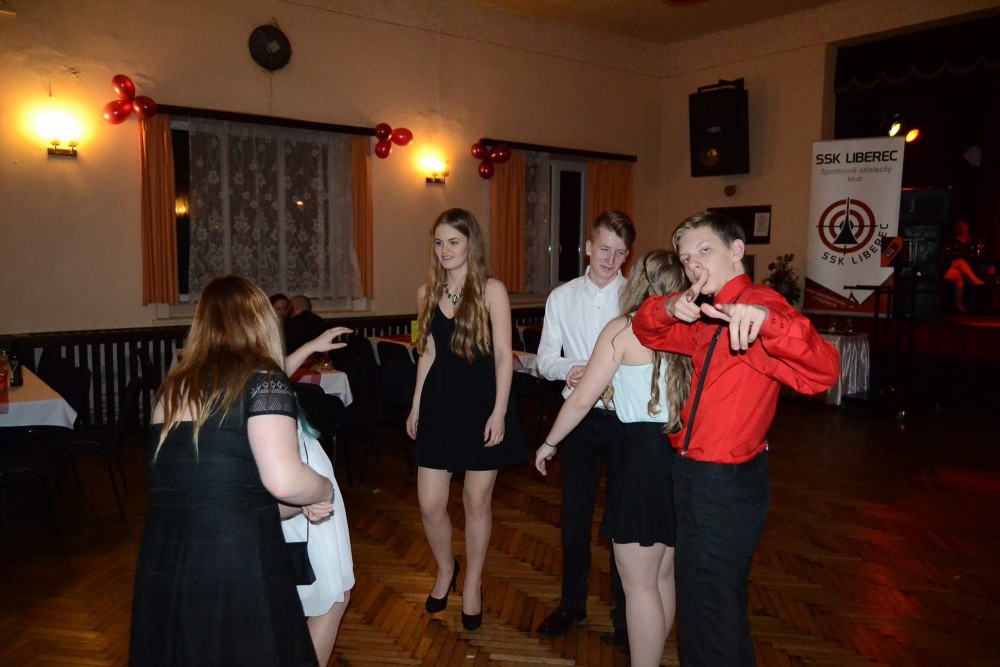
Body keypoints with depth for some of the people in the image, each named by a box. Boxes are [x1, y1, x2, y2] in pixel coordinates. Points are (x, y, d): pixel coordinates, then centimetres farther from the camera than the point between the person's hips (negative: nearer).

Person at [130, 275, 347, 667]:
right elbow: (282, 479, -22)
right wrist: (325, 490, -1)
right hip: (236, 568, -6)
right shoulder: (263, 378, -9)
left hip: (161, 568, 7)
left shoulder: (173, 387, 10)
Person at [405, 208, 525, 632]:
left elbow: (504, 355, -8)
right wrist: (416, 405, 11)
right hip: (440, 402, 4)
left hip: (482, 402, -4)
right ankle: (445, 569, 33)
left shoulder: (491, 290, -5)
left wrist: (499, 411, -14)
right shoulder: (427, 292, 8)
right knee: (430, 503, 3)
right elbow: (428, 353, 13)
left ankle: (472, 585, 29)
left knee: (477, 501, 7)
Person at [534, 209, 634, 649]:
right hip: (579, 416, 3)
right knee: (574, 513, 13)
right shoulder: (562, 297, 4)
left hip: (625, 417, -2)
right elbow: (545, 359, 4)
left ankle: (624, 613, 28)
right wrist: (568, 370, -17)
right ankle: (572, 604, 32)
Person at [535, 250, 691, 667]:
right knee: (663, 576, 20)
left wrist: (549, 443, 7)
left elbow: (582, 400, -7)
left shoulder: (622, 330, -8)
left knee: (639, 584, 5)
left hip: (645, 454, -7)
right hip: (683, 451, 7)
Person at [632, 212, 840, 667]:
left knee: (709, 614, 8)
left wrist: (764, 318, -52)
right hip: (696, 475, 9)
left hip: (726, 483, -9)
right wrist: (669, 308, -9)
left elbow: (821, 372, -35)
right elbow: (647, 333, 14)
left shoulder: (760, 304, -20)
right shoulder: (708, 316, 8)